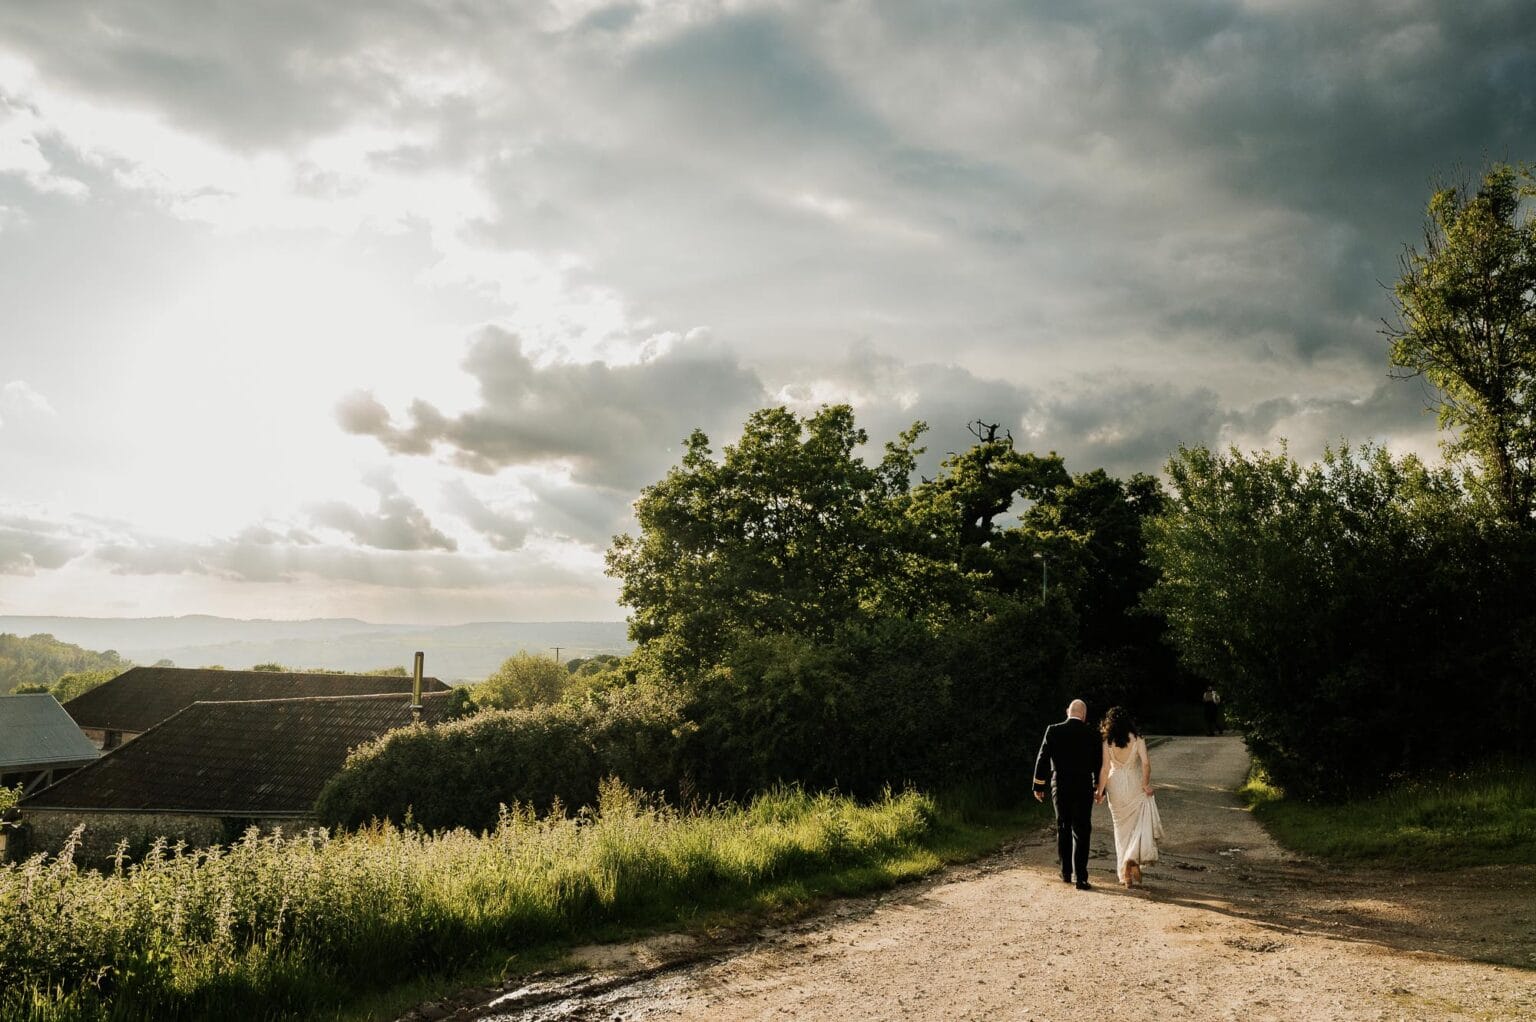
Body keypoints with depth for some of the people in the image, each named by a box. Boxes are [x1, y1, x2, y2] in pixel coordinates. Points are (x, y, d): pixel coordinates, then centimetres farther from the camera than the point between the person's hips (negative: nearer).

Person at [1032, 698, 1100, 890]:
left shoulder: (1053, 731, -3)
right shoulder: (1092, 735, -4)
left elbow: (1042, 759, -2)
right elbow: (1097, 765, 2)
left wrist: (1038, 786, 6)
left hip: (1060, 787, 1)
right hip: (1083, 788, -1)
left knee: (1063, 829, 16)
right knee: (1081, 832, 2)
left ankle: (1066, 872, 23)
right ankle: (1080, 878, -4)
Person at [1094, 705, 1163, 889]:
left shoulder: (1107, 742, -5)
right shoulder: (1137, 739, -6)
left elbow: (1105, 768, -6)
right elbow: (1146, 763, -14)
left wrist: (1100, 790, 1)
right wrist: (1146, 783, -3)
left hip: (1115, 788, 2)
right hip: (1135, 786, -2)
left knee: (1122, 830, 13)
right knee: (1141, 825, 7)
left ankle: (1126, 873, 16)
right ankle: (1132, 859, -16)